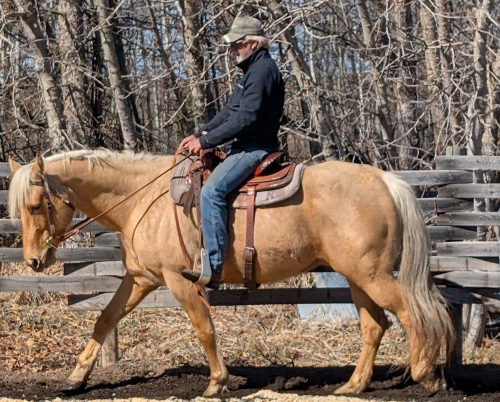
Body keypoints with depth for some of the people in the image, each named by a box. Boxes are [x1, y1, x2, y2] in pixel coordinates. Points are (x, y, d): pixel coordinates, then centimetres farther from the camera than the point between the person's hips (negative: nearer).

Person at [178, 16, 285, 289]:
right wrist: (199, 134, 8)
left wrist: (205, 141, -19)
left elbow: (246, 119, -23)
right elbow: (230, 112, 21)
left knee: (211, 191, -27)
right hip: (246, 146, 12)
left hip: (254, 148, -12)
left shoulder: (263, 70, -15)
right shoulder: (253, 69, 20)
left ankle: (213, 268, -33)